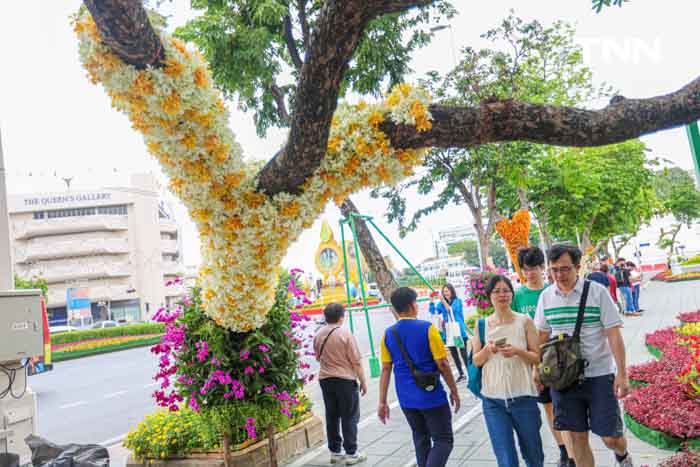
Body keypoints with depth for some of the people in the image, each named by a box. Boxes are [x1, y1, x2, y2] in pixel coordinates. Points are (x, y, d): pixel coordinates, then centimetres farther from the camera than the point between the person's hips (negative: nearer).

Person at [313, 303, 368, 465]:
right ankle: (351, 453, 8)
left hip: (325, 379, 5)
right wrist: (363, 381, -3)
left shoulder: (318, 334, 3)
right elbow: (356, 361, -11)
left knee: (332, 416, 13)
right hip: (345, 380, -5)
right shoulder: (345, 333, -13)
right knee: (349, 417, 4)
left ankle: (335, 452, 19)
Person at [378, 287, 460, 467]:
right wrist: (454, 391, 1)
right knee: (444, 440, 4)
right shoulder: (427, 328, -13)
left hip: (406, 399, 5)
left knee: (421, 440, 21)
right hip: (432, 396, -5)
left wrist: (382, 402, 4)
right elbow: (442, 364, -12)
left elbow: (386, 369, 0)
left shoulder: (388, 334, -1)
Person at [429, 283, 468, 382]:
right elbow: (433, 312, -1)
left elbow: (451, 310, -17)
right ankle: (461, 374, 24)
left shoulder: (457, 301, -4)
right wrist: (431, 301, -11)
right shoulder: (441, 304, 6)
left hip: (459, 332, -4)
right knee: (454, 354, 12)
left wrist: (443, 301, -23)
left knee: (464, 353, -4)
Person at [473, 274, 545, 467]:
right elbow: (476, 361, 6)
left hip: (523, 397, 0)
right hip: (492, 400, 0)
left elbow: (537, 357, 1)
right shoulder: (481, 325, 2)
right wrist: (487, 350, -14)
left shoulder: (524, 321, -2)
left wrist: (518, 351, -18)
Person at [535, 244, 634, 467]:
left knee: (611, 436, 4)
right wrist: (537, 367, 9)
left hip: (600, 375, -2)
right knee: (577, 436, 9)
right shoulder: (546, 296, 1)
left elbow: (613, 334, -9)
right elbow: (542, 334, 11)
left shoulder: (597, 292, -9)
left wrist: (622, 374, -13)